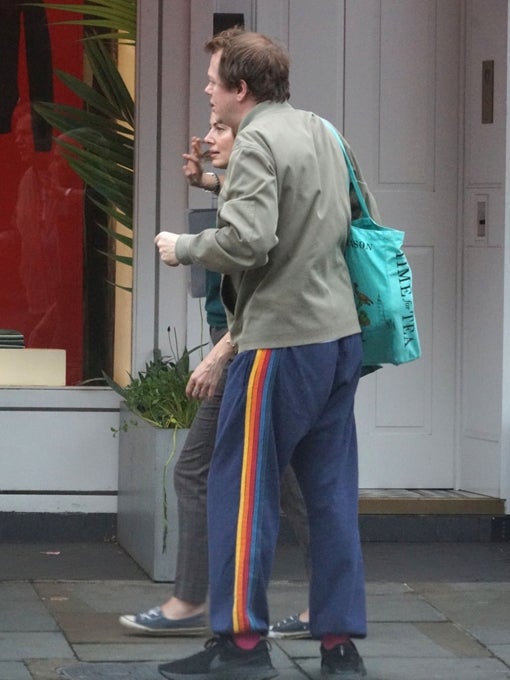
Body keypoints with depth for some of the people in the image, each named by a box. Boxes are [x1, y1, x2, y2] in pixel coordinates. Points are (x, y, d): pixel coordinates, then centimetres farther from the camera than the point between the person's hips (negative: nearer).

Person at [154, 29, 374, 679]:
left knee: (241, 485, 0)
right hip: (341, 331, 8)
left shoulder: (257, 143, -12)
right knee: (331, 491, 9)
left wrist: (182, 248, -5)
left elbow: (246, 240, -22)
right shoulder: (319, 131, 14)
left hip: (283, 338, -8)